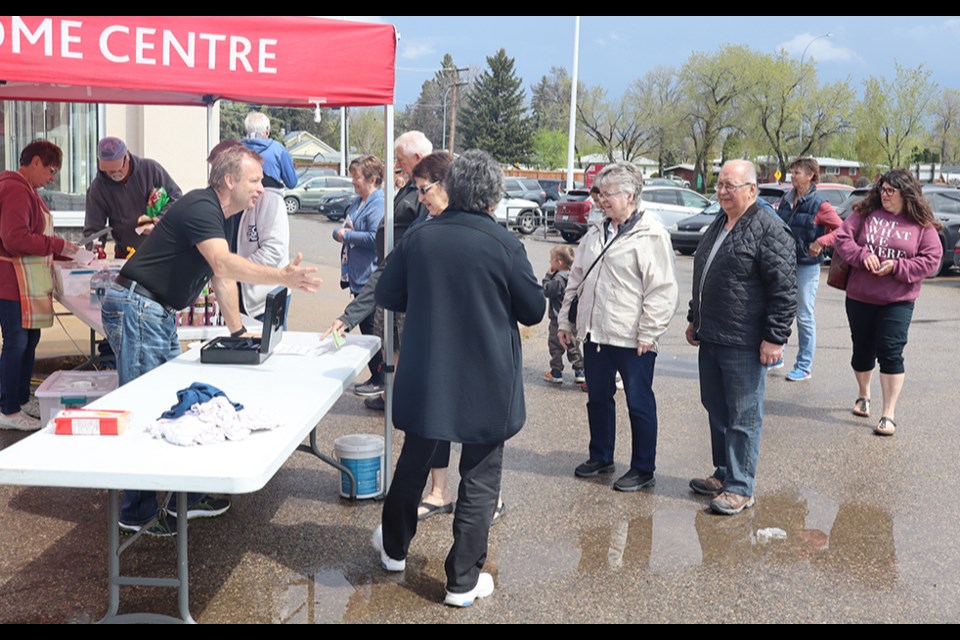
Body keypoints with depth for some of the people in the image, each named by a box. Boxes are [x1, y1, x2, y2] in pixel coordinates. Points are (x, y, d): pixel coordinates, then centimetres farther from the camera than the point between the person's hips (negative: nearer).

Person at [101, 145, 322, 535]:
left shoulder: (219, 215, 13)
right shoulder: (201, 208, -19)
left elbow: (223, 275, 18)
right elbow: (224, 265, -35)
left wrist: (238, 331, 16)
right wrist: (283, 277, -44)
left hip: (161, 314, 10)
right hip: (136, 309, -10)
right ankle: (137, 513, 3)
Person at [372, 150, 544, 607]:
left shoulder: (418, 238, -6)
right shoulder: (505, 245, -15)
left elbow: (387, 296, 4)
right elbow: (533, 311, -5)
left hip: (424, 377, 3)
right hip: (487, 385, -3)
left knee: (413, 462, 22)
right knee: (479, 480, 9)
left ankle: (394, 547, 41)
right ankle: (463, 581, 16)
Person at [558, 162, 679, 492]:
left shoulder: (651, 235, -11)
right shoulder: (595, 234, 12)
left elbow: (663, 290, -14)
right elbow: (576, 279, 19)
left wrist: (648, 334, -16)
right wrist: (566, 319, 16)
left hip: (632, 340, -7)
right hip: (595, 334, 7)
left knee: (639, 404, 5)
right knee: (598, 399, 17)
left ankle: (643, 470, 17)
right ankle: (600, 457, 34)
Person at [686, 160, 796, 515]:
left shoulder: (769, 230, -13)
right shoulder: (718, 226, 15)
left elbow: (784, 289, -17)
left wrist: (775, 338, -18)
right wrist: (694, 319, 25)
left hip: (744, 345, -9)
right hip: (710, 339, 9)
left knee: (743, 418, 0)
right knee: (716, 411, 17)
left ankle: (740, 487, 10)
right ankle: (724, 473, 31)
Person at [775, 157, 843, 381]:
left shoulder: (819, 205, -10)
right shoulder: (786, 199, 7)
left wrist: (821, 242, -20)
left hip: (807, 264, -6)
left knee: (804, 316, 1)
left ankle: (804, 366, 10)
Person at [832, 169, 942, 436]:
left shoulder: (922, 225, -1)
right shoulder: (865, 213, 2)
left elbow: (932, 260, -5)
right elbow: (842, 239, -2)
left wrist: (897, 267, -17)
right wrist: (862, 255, -20)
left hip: (898, 302, -2)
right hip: (859, 297, 2)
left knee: (891, 353, -8)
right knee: (862, 349, 13)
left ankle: (889, 414, 0)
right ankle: (864, 395, 40)